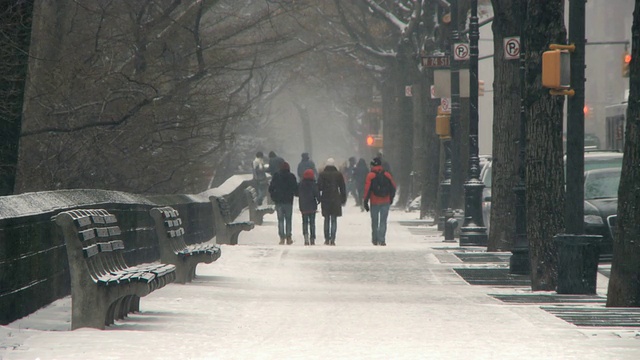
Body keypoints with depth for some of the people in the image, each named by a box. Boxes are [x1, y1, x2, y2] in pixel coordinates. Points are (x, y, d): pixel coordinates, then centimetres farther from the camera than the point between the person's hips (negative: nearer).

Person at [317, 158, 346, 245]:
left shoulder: (322, 174, -1)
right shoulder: (339, 174, 0)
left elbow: (319, 187, -3)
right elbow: (342, 188, 4)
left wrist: (318, 198, 4)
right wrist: (343, 199, 11)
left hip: (325, 199, 0)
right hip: (336, 199, 0)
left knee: (326, 219, 11)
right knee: (334, 220, 1)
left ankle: (327, 239, 10)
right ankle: (332, 239, -7)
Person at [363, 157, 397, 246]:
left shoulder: (370, 176, -7)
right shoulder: (387, 175, 1)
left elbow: (367, 189, -9)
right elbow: (393, 187, 5)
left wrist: (365, 202, -4)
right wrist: (391, 198, 18)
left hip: (374, 202, -1)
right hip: (386, 202, 1)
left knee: (374, 221, 12)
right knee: (383, 221, 2)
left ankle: (375, 240, 20)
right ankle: (381, 240, -7)